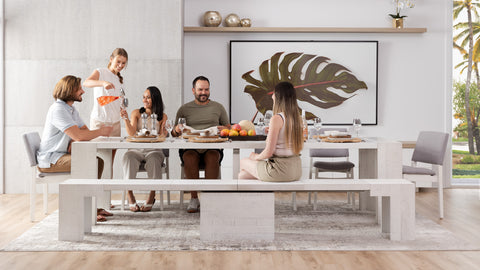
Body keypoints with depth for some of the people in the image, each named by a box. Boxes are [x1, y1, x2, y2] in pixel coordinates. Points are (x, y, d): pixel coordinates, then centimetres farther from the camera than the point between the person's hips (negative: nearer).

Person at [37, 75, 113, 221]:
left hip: (61, 155, 10)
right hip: (49, 159, -10)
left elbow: (86, 132, 9)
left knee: (98, 161, 3)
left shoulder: (71, 109, 14)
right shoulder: (58, 109, -19)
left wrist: (74, 142, -13)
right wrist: (101, 131, -15)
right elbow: (77, 135, -28)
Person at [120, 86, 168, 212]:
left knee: (153, 159, -36)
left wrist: (164, 133, -17)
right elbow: (131, 133, -4)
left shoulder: (162, 116, 9)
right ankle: (130, 197, -31)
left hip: (154, 150, -1)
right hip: (137, 149, 1)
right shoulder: (136, 113, 10)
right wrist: (126, 118, -16)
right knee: (128, 156, -33)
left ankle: (151, 198, -30)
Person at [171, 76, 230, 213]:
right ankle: (194, 198, -25)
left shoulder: (218, 107, 18)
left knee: (213, 157, -35)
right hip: (190, 148, 0)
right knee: (190, 157, -35)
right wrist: (177, 130, -10)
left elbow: (228, 128, 18)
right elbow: (174, 133, 15)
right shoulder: (184, 109, 16)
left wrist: (224, 129, -6)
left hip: (212, 147, 0)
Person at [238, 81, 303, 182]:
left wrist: (256, 157, 2)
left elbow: (269, 152, -19)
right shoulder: (297, 117, 4)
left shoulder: (277, 119, -19)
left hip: (281, 169, -7)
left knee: (243, 162, 21)